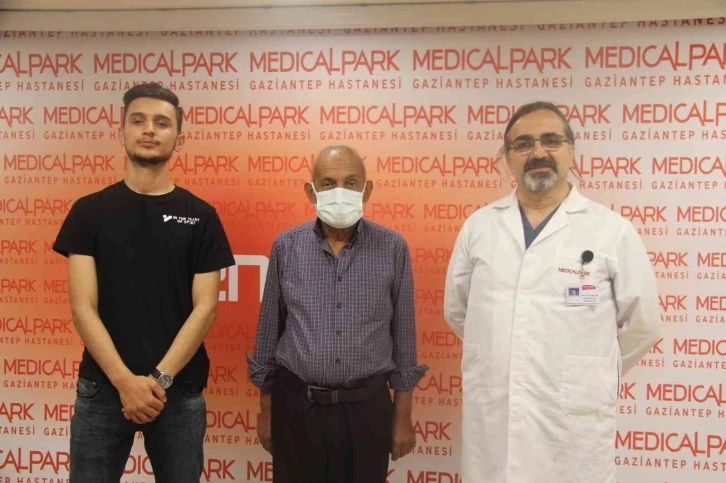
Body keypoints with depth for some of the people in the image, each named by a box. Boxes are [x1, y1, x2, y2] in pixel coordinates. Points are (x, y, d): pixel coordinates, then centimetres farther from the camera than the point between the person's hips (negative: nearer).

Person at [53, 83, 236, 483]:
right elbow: (82, 307, -5)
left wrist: (159, 379, -13)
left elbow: (205, 307, -4)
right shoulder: (90, 211, 1)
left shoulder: (200, 216, 1)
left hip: (180, 389, 0)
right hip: (102, 386, 0)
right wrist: (125, 380, -14)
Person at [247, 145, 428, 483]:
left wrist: (403, 415, 3)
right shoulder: (286, 246, -2)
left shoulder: (393, 249, -4)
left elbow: (403, 335, 2)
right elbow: (269, 331, 5)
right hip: (295, 405, 1)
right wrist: (266, 410, 7)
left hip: (367, 408, 0)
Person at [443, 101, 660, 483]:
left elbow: (640, 325, 4)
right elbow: (457, 310, 15)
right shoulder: (478, 226, 5)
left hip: (574, 422, -2)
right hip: (491, 418, 3)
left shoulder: (613, 230, -3)